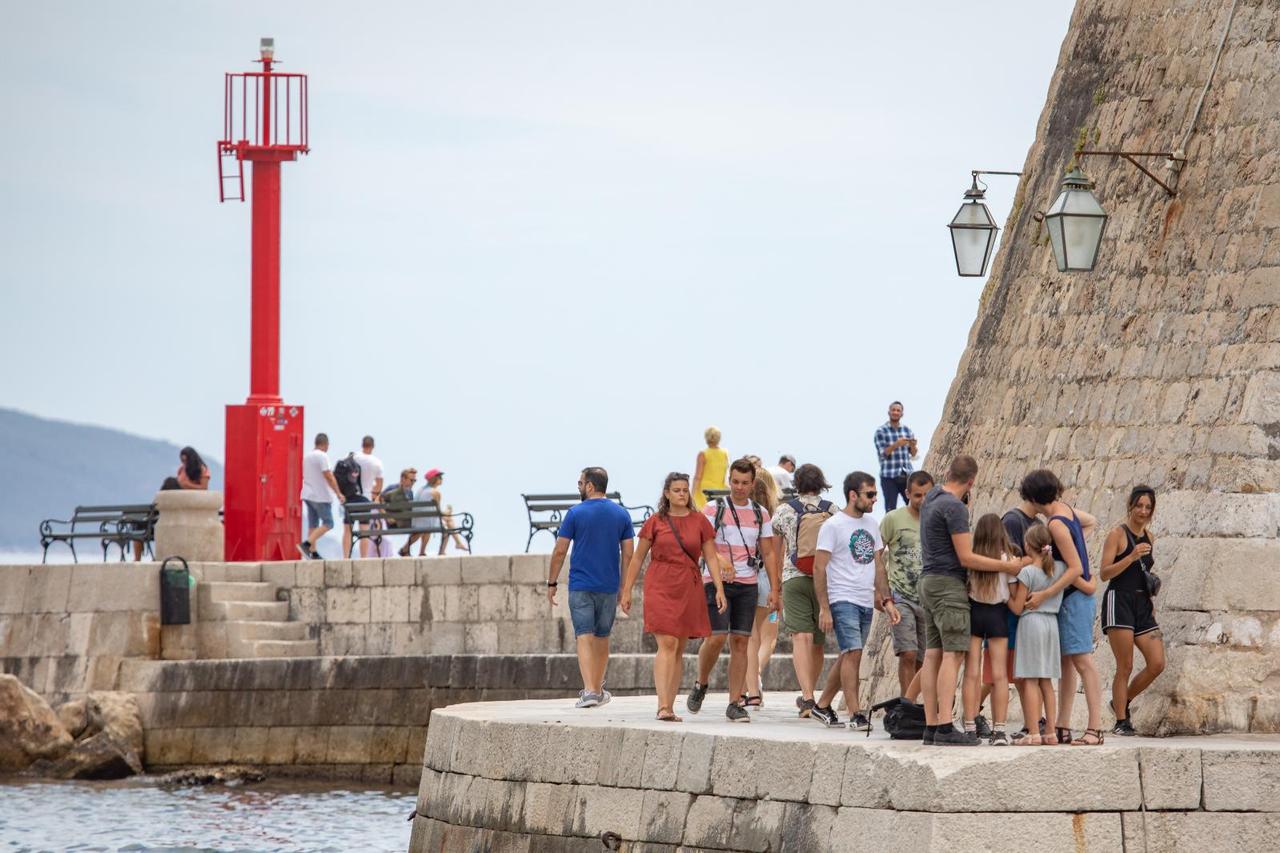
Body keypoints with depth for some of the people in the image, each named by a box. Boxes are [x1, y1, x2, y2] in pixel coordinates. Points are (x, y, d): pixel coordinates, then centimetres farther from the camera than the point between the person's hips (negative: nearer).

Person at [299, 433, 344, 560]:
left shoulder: (307, 456, 13)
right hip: (321, 496, -9)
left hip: (308, 495, 9)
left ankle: (313, 553, 6)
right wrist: (338, 493, -14)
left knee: (312, 524, 9)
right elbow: (329, 477, -18)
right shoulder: (322, 456, -13)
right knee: (328, 524, -4)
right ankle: (306, 544, -18)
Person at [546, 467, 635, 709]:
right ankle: (598, 689, 25)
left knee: (585, 637, -5)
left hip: (581, 586, -3)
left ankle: (589, 691, -18)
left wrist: (552, 583, 5)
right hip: (609, 587, 3)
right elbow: (628, 554, 3)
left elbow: (560, 551, -5)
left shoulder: (576, 514, -5)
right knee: (602, 637, 16)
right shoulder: (621, 515, 4)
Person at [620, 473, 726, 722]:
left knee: (679, 650, 6)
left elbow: (711, 558, 6)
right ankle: (663, 706, -22)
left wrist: (720, 589, -5)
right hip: (660, 587, -3)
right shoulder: (655, 522, 3)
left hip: (689, 589, 3)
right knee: (667, 644, -15)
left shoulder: (700, 522, 7)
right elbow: (637, 558, 8)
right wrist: (627, 591, 6)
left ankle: (670, 707, 11)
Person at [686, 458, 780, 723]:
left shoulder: (761, 515, 11)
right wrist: (719, 558, -30)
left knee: (740, 642, -1)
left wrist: (774, 590, 4)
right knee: (716, 638, -13)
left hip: (748, 585, 3)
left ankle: (735, 704, 1)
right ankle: (700, 686, 13)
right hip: (716, 583, -3)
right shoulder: (714, 509, 2)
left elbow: (769, 553, 13)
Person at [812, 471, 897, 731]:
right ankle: (855, 714, -13)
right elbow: (819, 568, -9)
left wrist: (887, 600, 11)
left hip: (866, 602, 7)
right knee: (853, 653, -14)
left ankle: (823, 705, 22)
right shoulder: (832, 526, -8)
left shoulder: (871, 524, 13)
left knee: (849, 656, 10)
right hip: (843, 600, -7)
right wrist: (824, 609, -14)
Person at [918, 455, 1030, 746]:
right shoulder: (954, 507, -15)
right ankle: (946, 728, -20)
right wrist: (1007, 566, -11)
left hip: (929, 580, 9)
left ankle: (931, 726, 4)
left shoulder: (932, 498, 13)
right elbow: (966, 558, -15)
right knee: (953, 654, -12)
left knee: (933, 654, 6)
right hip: (949, 583, -9)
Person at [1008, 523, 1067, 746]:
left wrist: (1007, 595, 8)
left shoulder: (1028, 572, -11)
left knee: (1030, 680, -5)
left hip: (1031, 622, -6)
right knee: (1046, 681, 12)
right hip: (1052, 622, 6)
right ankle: (1051, 731, 10)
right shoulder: (1060, 568, 3)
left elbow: (1017, 608, -9)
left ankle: (1033, 733, -10)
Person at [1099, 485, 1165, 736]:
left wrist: (1152, 586, 13)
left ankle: (1121, 702, 19)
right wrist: (1131, 557, -19)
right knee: (1125, 667, -7)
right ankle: (1121, 721, 2)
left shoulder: (1149, 538, 16)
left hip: (1142, 604, 7)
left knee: (1157, 664, -1)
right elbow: (1104, 573, -10)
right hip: (1119, 601, -7)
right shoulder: (1118, 535, -3)